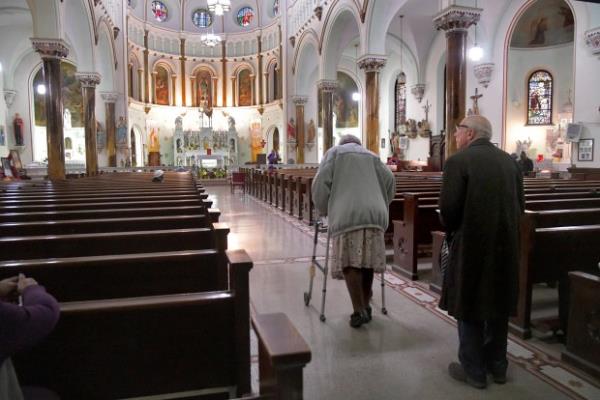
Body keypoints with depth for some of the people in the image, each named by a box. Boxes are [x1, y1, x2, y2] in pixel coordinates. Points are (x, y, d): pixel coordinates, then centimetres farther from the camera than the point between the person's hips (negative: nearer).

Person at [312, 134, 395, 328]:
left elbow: (321, 181, 5)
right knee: (367, 259, 11)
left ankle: (359, 310, -11)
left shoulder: (335, 152, 18)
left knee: (349, 261, -4)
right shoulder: (371, 155, 27)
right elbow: (389, 181, 15)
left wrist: (323, 209, 15)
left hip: (347, 215, -4)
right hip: (374, 213, 4)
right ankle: (366, 306, 18)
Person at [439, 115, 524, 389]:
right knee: (498, 305, 19)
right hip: (505, 243, 6)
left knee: (469, 308, 8)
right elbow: (520, 204, 7)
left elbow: (449, 207, -17)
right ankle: (497, 365, 33)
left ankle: (473, 371, 19)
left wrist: (451, 230, 2)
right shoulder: (508, 161, 6)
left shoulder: (458, 161, -12)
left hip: (472, 244, -6)